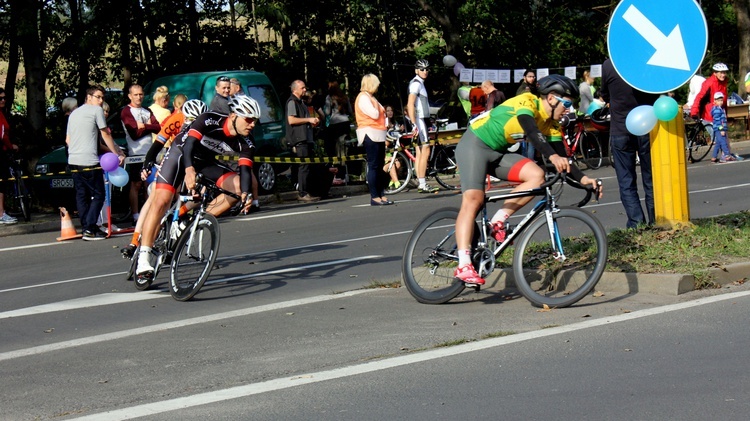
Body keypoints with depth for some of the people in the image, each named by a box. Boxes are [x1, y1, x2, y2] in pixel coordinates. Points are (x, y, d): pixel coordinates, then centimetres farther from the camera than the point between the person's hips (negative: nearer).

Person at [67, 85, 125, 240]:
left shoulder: (74, 113, 22)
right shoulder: (96, 110, -1)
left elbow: (68, 140, 23)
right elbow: (106, 136, 0)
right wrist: (118, 154, 5)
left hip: (73, 161, 8)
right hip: (89, 161, -8)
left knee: (81, 195, 10)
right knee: (98, 195, -3)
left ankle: (86, 227, 6)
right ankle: (90, 228, -12)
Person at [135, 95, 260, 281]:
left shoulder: (245, 143, -15)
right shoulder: (210, 120, -29)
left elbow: (245, 170, -23)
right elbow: (189, 143, -40)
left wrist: (245, 194, -43)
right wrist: (189, 170, -57)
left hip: (205, 162, 5)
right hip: (181, 154, -5)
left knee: (238, 187, -18)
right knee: (161, 201, -20)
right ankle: (144, 259, -22)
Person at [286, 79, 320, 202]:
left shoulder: (301, 102, 24)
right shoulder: (292, 102, -7)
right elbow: (291, 120, -18)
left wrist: (313, 122, 14)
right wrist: (308, 119, -13)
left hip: (306, 138, 10)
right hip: (299, 139, -10)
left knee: (308, 166, 8)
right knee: (304, 166, -13)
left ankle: (304, 193, 10)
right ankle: (302, 193, -13)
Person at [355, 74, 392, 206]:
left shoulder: (369, 97, 20)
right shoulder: (363, 97, -11)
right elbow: (375, 114, -20)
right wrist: (375, 104, -6)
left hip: (378, 135, 10)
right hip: (370, 135, -10)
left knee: (380, 166, 8)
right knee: (373, 166, -11)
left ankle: (381, 195, 10)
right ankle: (374, 197, -12)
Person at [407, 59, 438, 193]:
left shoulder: (420, 83, 20)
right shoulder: (416, 84, -12)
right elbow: (410, 105, -22)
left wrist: (429, 121, 30)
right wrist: (414, 124, -27)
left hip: (422, 120, 10)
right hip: (419, 121, -10)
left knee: (419, 153, 8)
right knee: (425, 152, -13)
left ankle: (421, 184, 8)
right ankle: (423, 184, -15)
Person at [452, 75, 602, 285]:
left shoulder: (551, 123, 2)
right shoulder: (527, 102, -21)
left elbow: (561, 160, 2)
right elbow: (531, 131, -40)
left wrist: (582, 178, -13)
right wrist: (553, 156, -54)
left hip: (498, 153, 8)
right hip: (474, 144, -8)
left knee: (536, 176, -14)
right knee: (473, 199, -24)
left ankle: (498, 222, -6)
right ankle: (463, 266, -31)